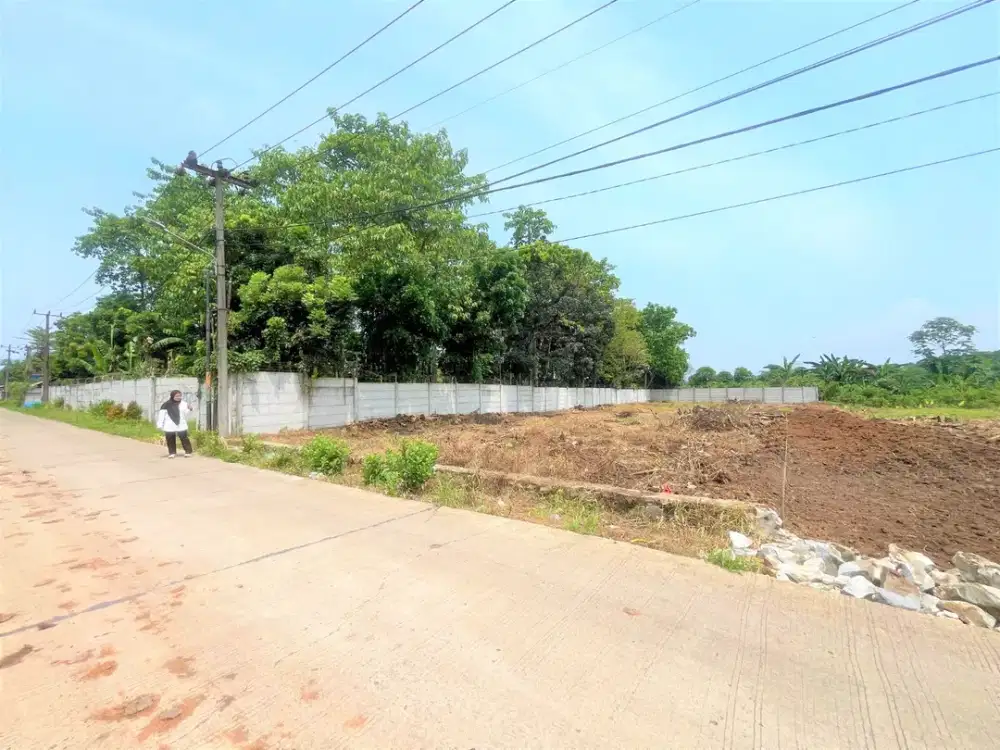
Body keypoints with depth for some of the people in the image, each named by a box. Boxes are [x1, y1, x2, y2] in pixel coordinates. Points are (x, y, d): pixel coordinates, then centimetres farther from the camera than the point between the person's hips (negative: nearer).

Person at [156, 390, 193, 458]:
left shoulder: (183, 404, 4)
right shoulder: (166, 405, -1)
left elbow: (186, 414, 4)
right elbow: (162, 414, -1)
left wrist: (189, 409, -17)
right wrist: (160, 425, -4)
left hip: (181, 426, 0)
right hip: (169, 427, 0)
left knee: (184, 438, -4)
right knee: (170, 440, 7)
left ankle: (188, 451, 5)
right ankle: (172, 453, 20)